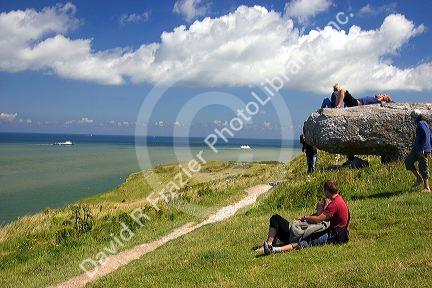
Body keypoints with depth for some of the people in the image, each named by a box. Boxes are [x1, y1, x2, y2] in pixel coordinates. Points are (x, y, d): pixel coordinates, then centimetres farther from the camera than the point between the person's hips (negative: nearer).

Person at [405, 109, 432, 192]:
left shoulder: (421, 124, -13)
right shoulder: (425, 123, 17)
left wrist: (422, 149, -27)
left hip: (422, 149, -10)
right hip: (417, 148, 10)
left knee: (423, 168, -6)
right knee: (408, 161, 10)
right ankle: (419, 179, 13)